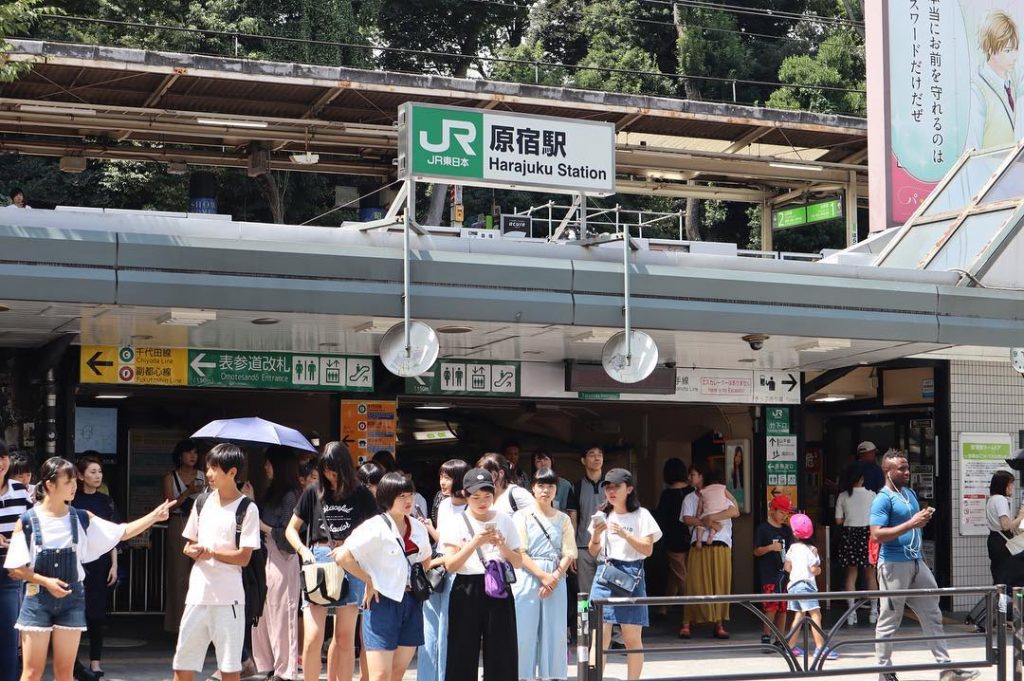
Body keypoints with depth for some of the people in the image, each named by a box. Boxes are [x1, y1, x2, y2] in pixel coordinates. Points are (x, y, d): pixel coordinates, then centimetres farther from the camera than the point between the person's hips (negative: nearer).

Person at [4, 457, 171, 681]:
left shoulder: (81, 519, 3)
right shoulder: (27, 521, -7)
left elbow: (121, 532, 5)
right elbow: (15, 568, -5)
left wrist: (154, 516, -5)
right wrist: (45, 581, -18)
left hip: (72, 598, 3)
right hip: (38, 598, -3)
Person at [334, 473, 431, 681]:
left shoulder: (418, 528, 9)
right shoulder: (375, 528, -13)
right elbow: (342, 556, -20)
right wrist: (369, 582, -12)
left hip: (411, 603, 7)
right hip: (383, 601, -7)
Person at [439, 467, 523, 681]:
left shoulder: (504, 520, 7)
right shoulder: (456, 523, 1)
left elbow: (518, 562, 9)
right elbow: (450, 565, -7)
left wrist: (502, 545, -10)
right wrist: (475, 543, -18)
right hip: (466, 592, -2)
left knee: (500, 652, 1)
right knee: (463, 652, -2)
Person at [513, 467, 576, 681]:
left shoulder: (563, 519, 10)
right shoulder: (523, 516, 2)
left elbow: (568, 555, 5)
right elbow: (519, 553, -6)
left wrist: (554, 577, -12)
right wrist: (543, 576, -16)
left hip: (556, 580, 3)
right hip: (528, 578, -3)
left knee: (553, 631, 1)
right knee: (524, 630, -5)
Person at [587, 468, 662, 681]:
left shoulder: (641, 515, 2)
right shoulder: (601, 516, 12)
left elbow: (648, 549, -4)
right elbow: (593, 552, 14)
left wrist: (625, 534, -16)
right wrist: (596, 535, -6)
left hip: (631, 575, -2)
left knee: (632, 639, 1)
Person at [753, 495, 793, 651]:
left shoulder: (786, 530, 15)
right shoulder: (763, 529, -2)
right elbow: (756, 551, -5)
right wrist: (770, 548, -21)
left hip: (785, 573, 6)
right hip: (769, 574, -6)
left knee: (783, 608, 6)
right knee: (771, 607, -13)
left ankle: (780, 640, 11)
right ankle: (766, 638, -10)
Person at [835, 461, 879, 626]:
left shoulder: (843, 496, -3)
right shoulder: (870, 495, -5)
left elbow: (838, 520, -1)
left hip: (849, 533, 1)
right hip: (867, 533, -1)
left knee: (851, 574, 7)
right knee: (870, 574, 10)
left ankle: (851, 612, 2)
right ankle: (874, 611, 12)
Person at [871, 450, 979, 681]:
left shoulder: (910, 493, 15)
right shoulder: (883, 499, -12)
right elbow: (877, 535, -22)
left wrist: (924, 519, 8)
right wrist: (910, 524, -23)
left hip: (916, 562, 9)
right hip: (894, 564, -9)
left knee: (932, 615, 9)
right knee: (889, 620, 0)